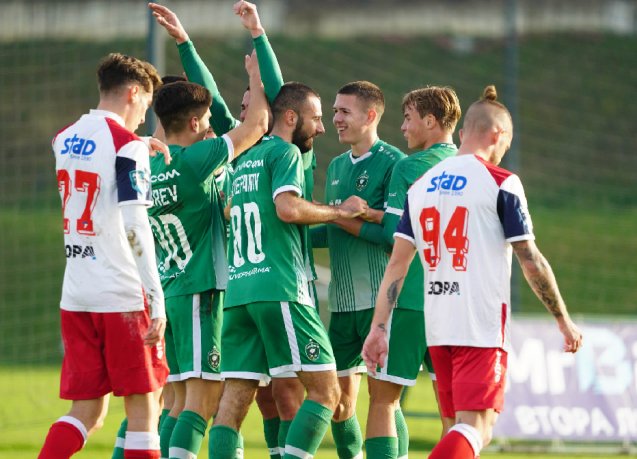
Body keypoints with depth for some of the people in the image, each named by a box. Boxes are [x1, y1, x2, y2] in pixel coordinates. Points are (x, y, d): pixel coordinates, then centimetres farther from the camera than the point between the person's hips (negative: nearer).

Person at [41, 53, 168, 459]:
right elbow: (135, 230, -16)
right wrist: (157, 303, -16)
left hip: (76, 297, 7)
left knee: (86, 414, 9)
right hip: (122, 297, -7)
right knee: (144, 410, 2)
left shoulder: (64, 139, 11)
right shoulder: (128, 145, -10)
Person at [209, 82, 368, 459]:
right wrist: (338, 211, -4)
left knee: (236, 397, 3)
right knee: (325, 390, -5)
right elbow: (288, 208, -17)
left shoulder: (245, 161, 23)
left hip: (238, 290, 8)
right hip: (279, 289, -8)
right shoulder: (285, 152, -2)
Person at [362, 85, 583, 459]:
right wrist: (564, 320, 4)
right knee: (477, 429, -12)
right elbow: (531, 262, -5)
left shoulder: (422, 186, 12)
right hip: (483, 329, -6)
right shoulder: (501, 184, -5)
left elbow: (397, 264, 7)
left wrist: (379, 327, 6)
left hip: (438, 329, 6)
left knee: (465, 426, 16)